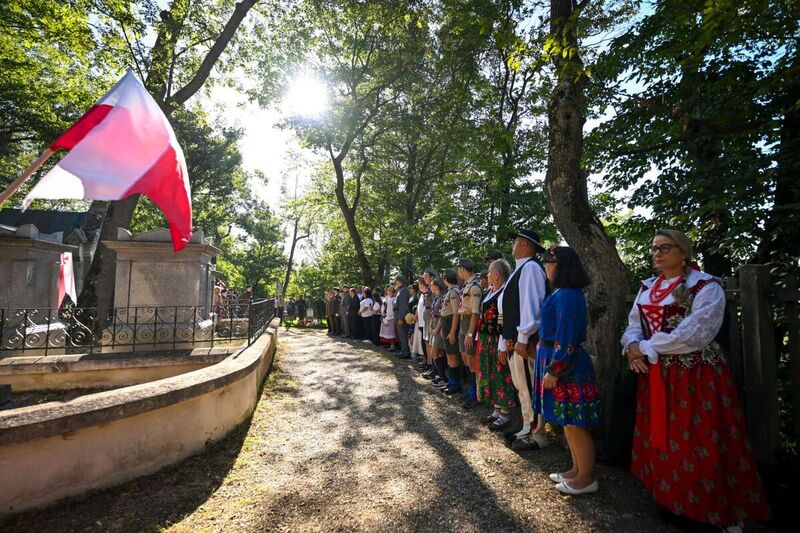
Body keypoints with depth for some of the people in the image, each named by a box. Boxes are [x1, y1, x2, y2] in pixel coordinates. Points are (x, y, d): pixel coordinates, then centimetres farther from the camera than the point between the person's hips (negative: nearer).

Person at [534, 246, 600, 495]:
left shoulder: (567, 295, -20)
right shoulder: (565, 293, 10)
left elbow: (566, 339, -22)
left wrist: (553, 371, -19)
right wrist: (552, 367, 20)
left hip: (565, 366, -10)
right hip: (560, 362, 10)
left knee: (574, 423, 4)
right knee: (569, 422, 19)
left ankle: (586, 479, 20)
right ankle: (577, 470, 33)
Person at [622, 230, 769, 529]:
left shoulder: (706, 287, -11)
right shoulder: (647, 288, 9)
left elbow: (694, 334, -22)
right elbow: (634, 325, 8)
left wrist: (645, 347, -17)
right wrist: (633, 347, -13)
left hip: (696, 378, -6)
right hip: (655, 377, 6)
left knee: (701, 448, 2)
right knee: (661, 441, 16)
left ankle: (723, 514, 22)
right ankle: (668, 500, 35)